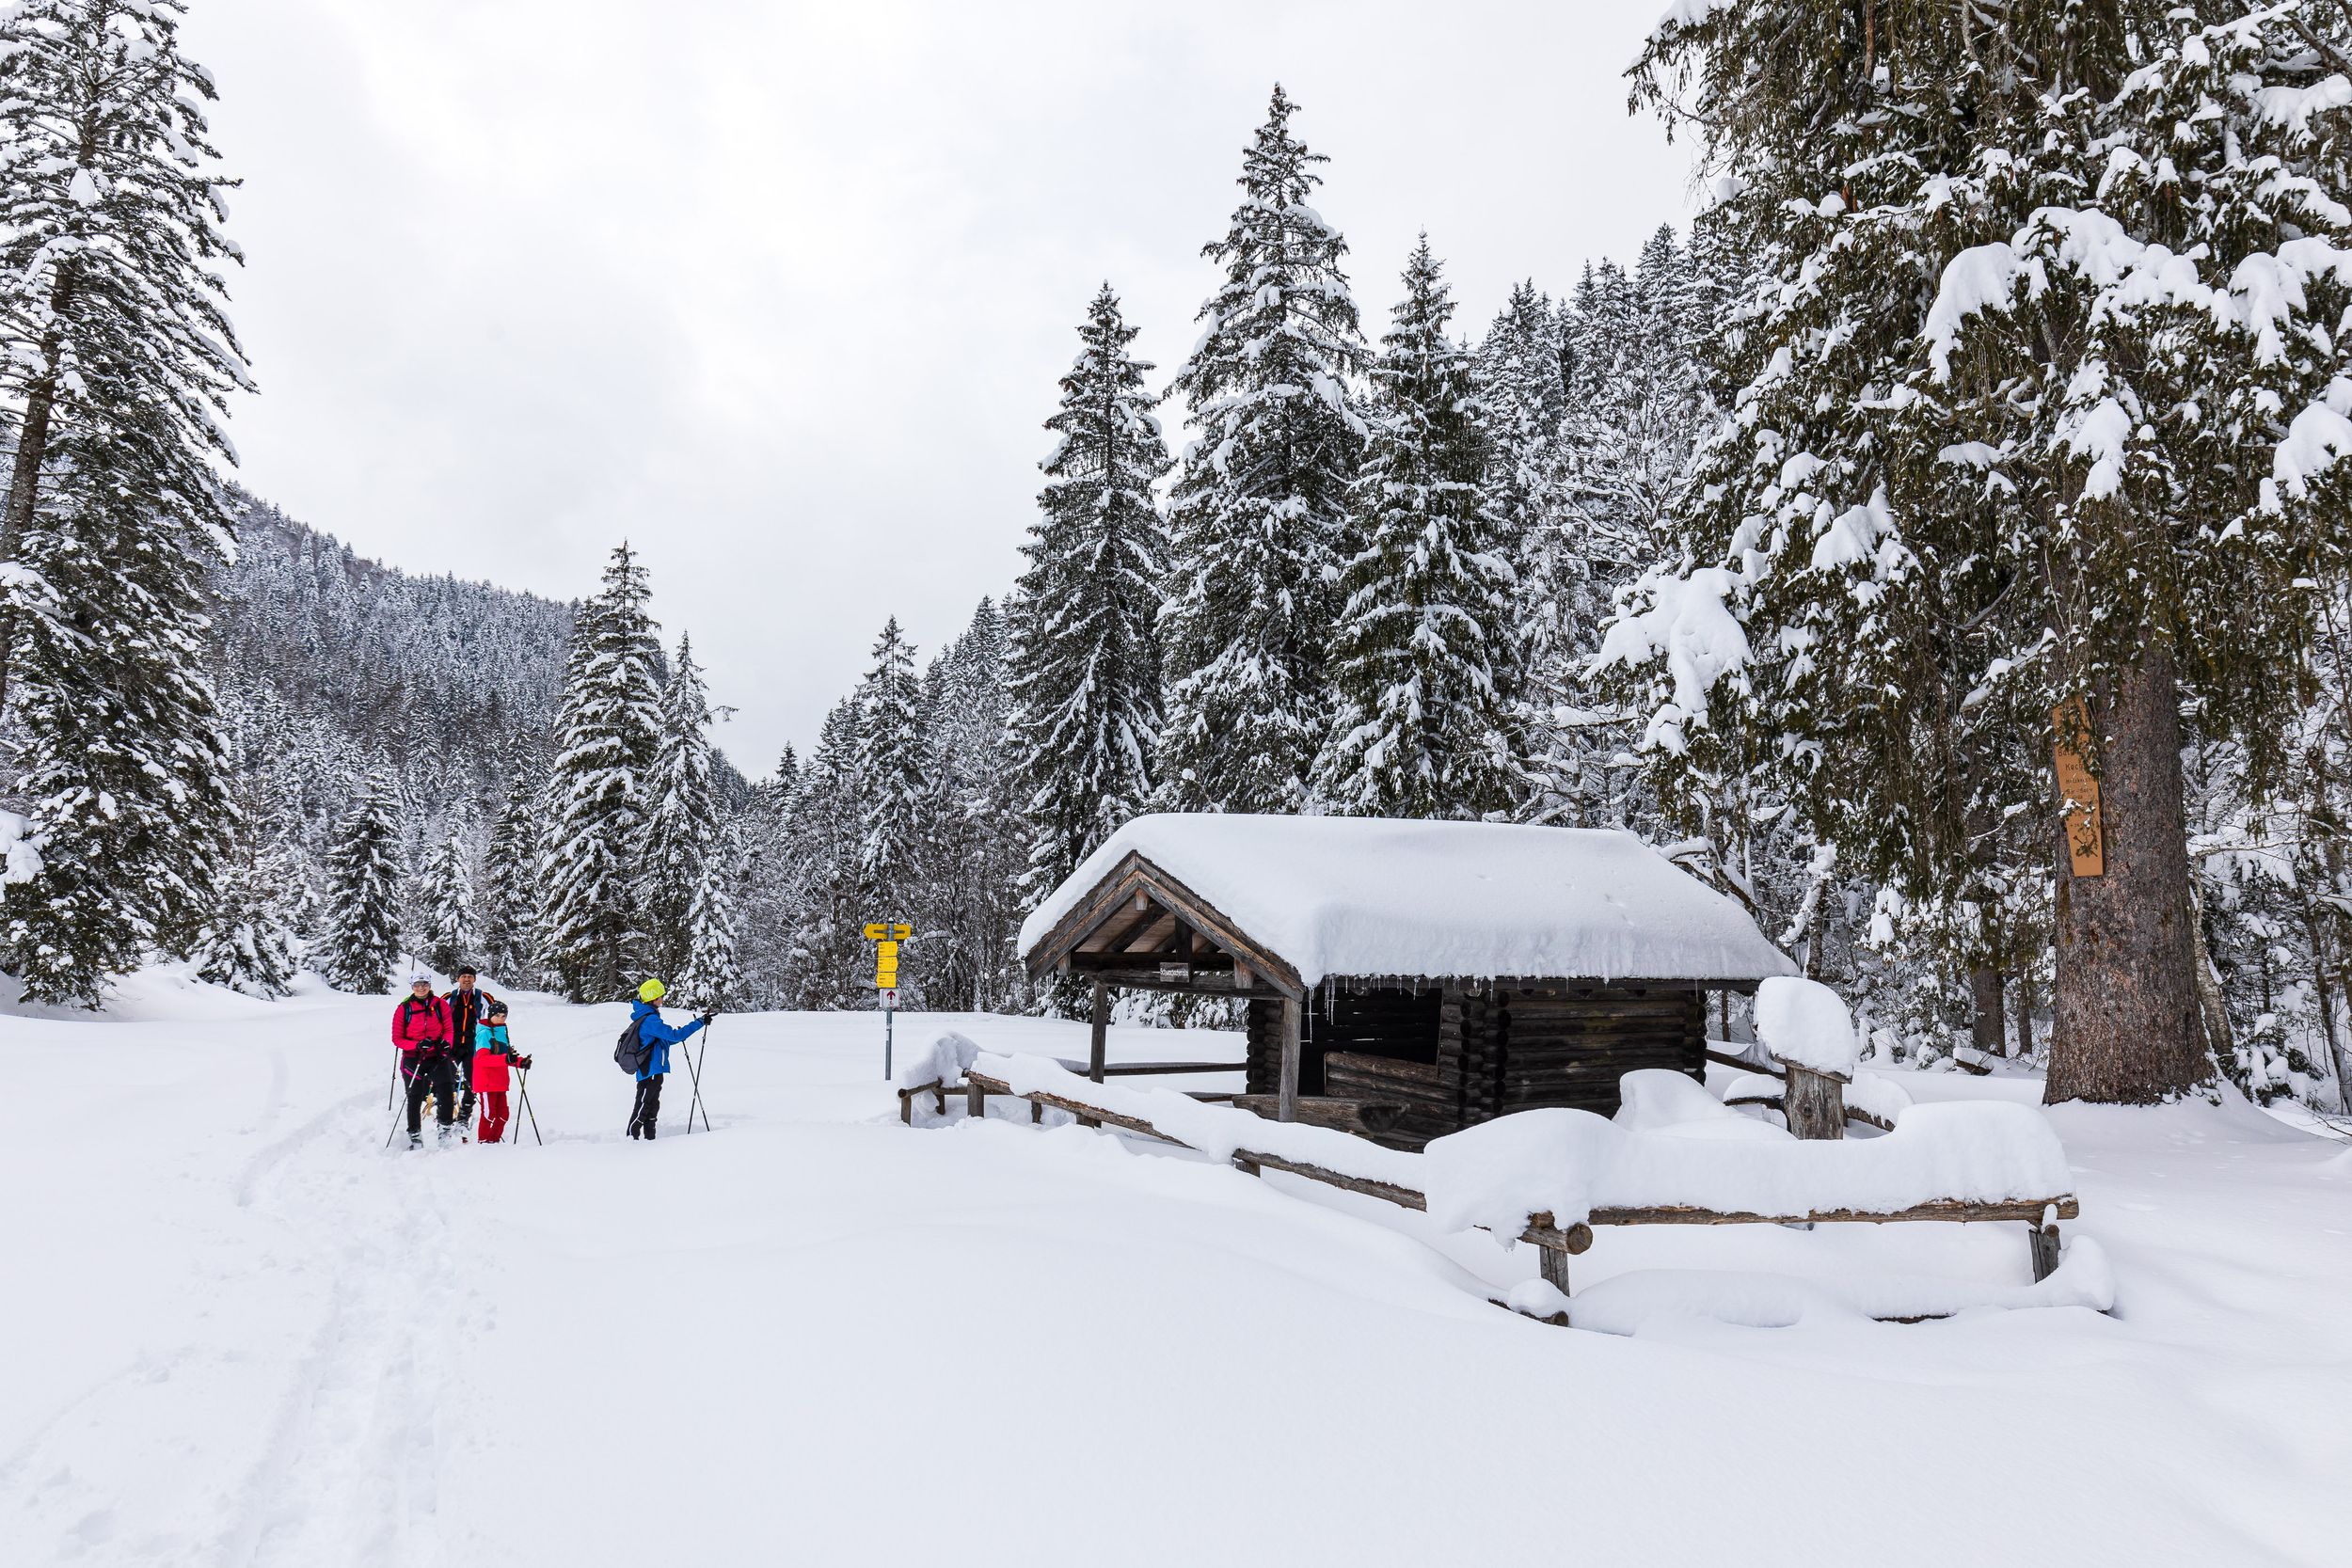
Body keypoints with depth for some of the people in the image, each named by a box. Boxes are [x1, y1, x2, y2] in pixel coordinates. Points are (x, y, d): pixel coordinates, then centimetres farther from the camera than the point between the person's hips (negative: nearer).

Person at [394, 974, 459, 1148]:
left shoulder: (441, 1005, 1)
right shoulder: (404, 1009, -1)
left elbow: (448, 1030, 4)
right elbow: (397, 1038, -1)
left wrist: (445, 1042, -19)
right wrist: (417, 1045, -18)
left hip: (437, 1056, 0)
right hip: (413, 1058, 0)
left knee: (447, 1090, -18)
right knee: (415, 1099, 5)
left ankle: (444, 1127, -1)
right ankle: (415, 1135, 21)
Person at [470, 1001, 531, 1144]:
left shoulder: (502, 1033, 15)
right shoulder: (485, 1034, -10)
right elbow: (482, 1058, -23)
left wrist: (520, 1062, 5)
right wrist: (505, 1059, -34)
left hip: (500, 1082, 8)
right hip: (487, 1082, -8)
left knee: (502, 1115, 9)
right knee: (489, 1114, -6)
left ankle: (494, 1141, 18)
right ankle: (483, 1142, 3)